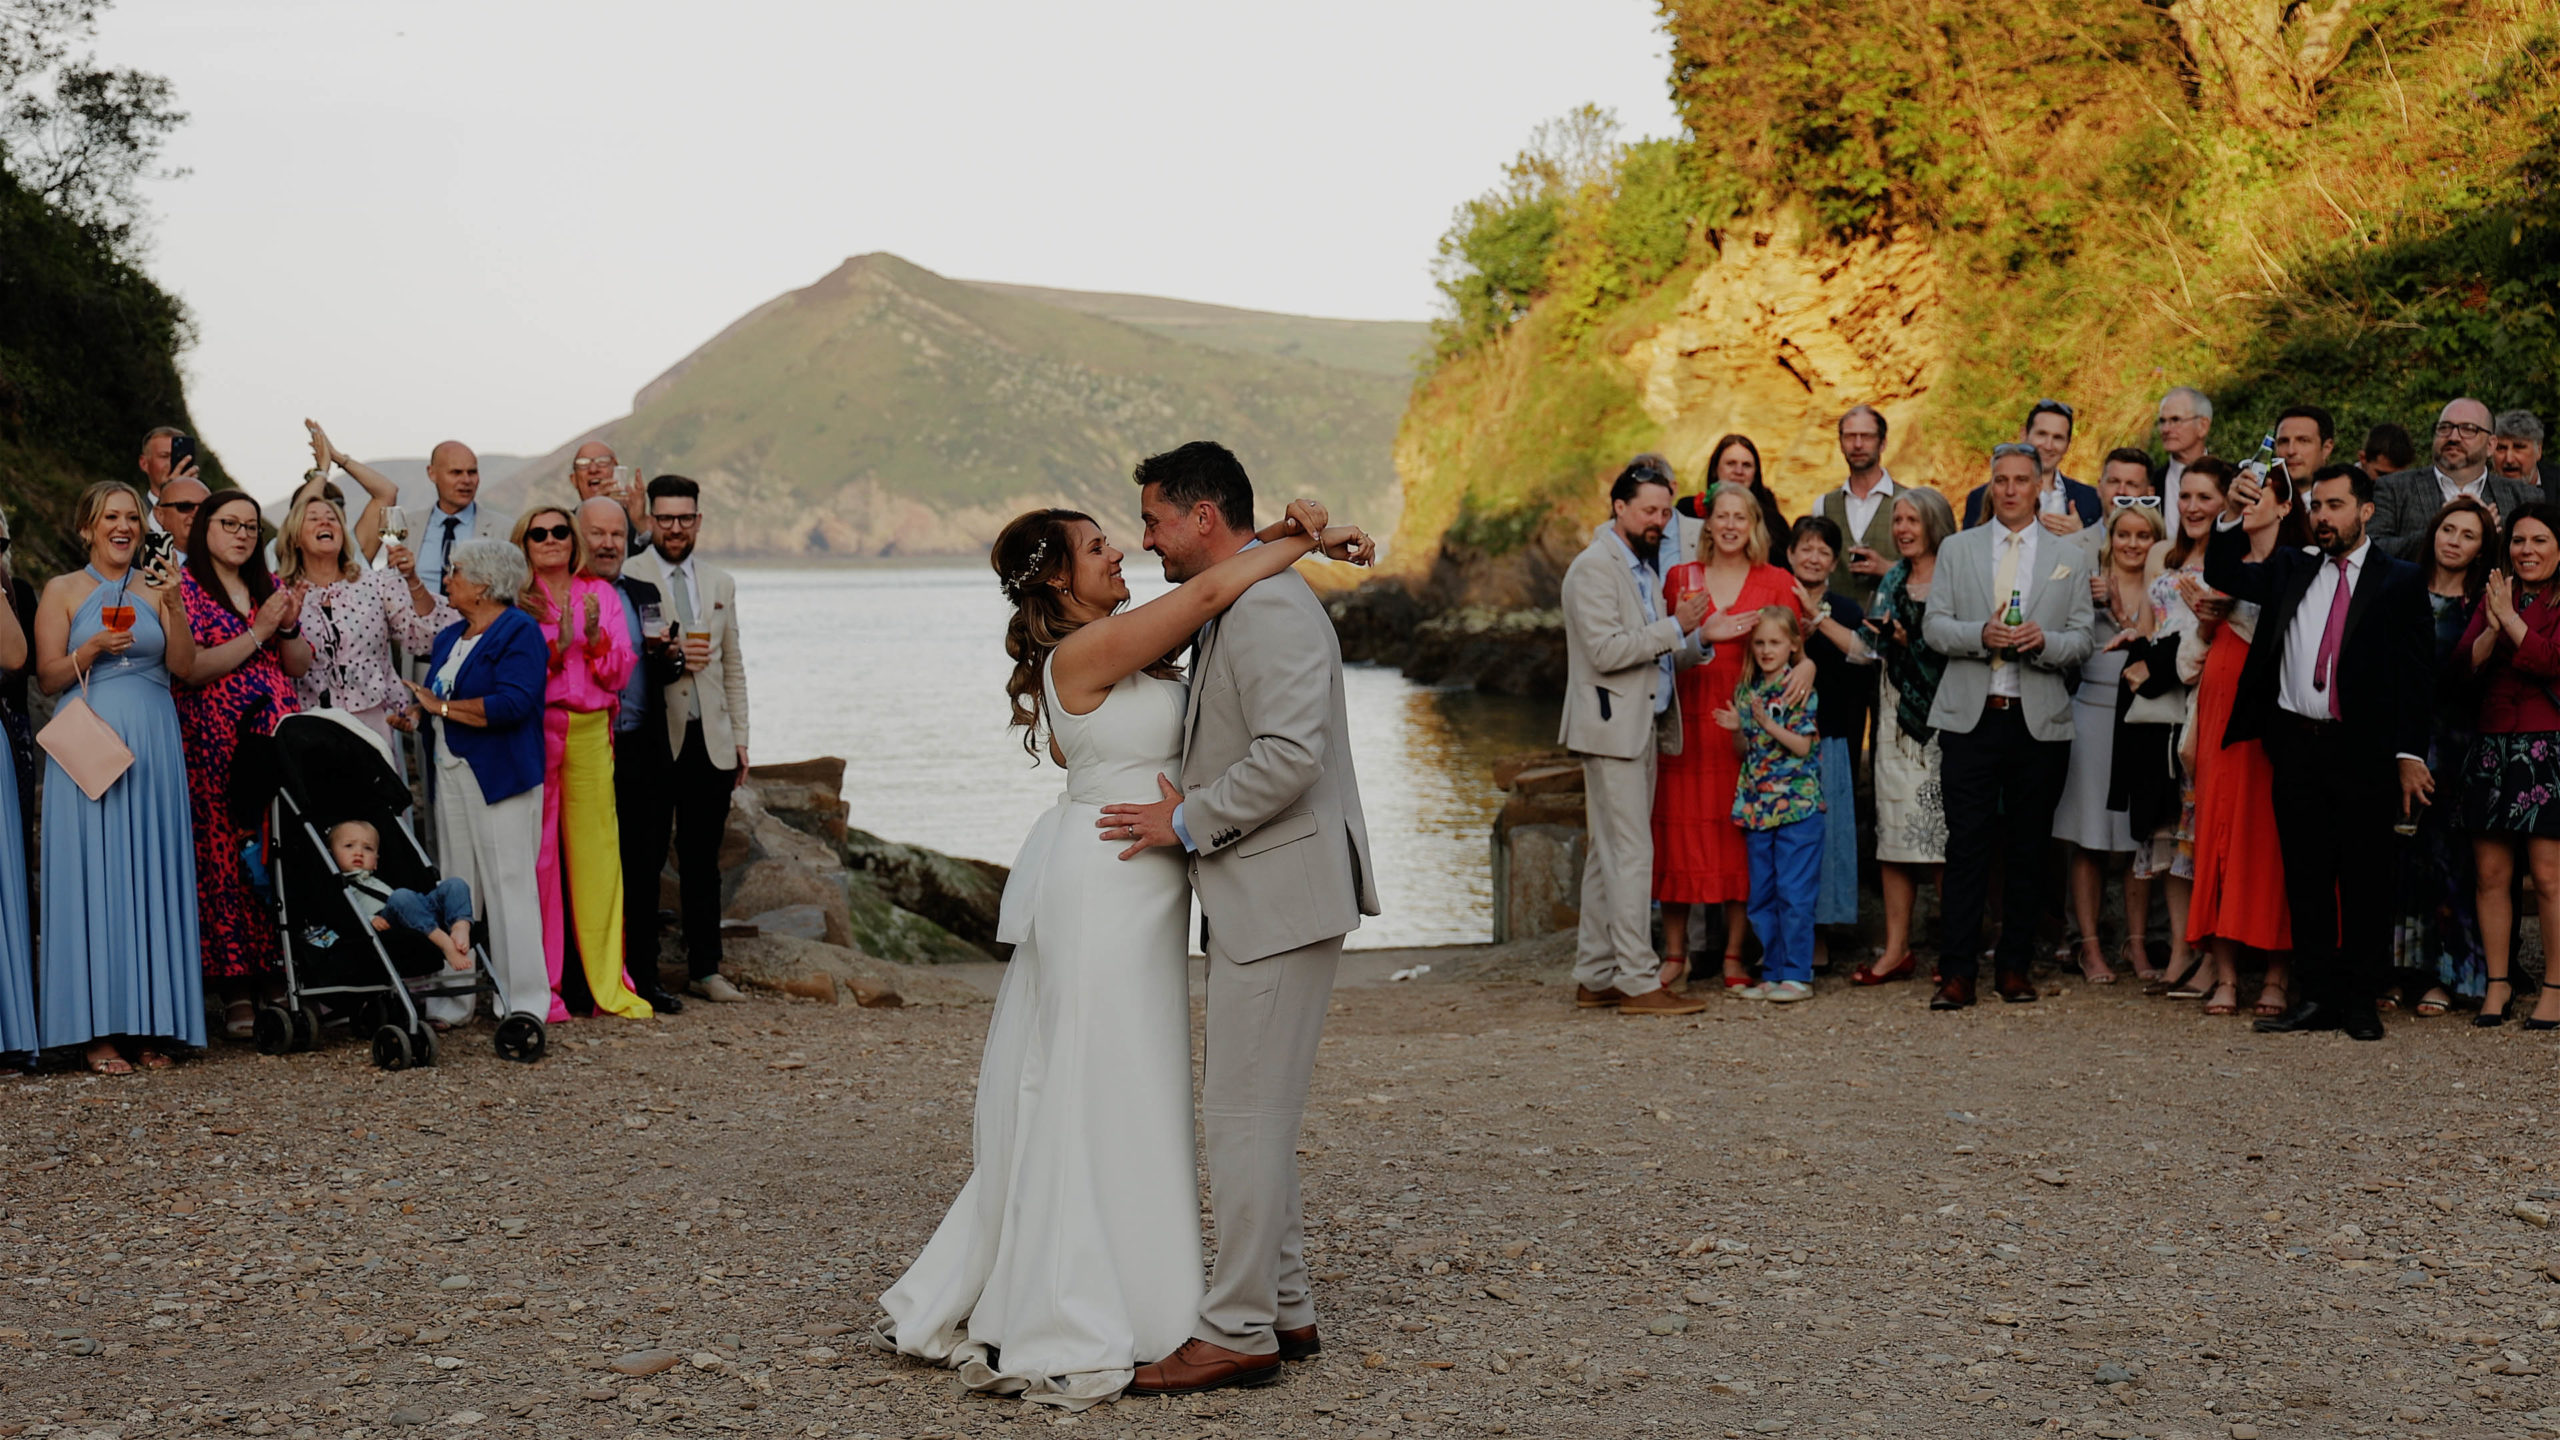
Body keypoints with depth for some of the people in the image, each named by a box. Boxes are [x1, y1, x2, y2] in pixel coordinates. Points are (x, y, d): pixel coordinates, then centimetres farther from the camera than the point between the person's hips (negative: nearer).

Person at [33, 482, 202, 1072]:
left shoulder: (155, 587, 12)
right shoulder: (62, 591, 6)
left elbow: (184, 666, 2)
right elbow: (47, 678, 2)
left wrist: (174, 606, -10)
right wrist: (93, 649, -14)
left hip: (153, 744, 3)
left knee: (153, 874, 1)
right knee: (94, 874, -5)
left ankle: (152, 1025, 5)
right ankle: (98, 1030, -2)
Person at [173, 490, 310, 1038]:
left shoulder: (271, 587, 18)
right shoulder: (183, 589, 2)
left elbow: (299, 665, 17)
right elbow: (190, 669, -10)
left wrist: (290, 627, -3)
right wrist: (257, 633, -11)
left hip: (279, 737, 4)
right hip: (215, 743, -4)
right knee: (225, 853, -6)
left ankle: (285, 973, 1)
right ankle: (236, 990, -3)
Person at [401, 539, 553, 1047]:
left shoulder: (519, 633, -7)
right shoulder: (449, 638, 19)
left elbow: (512, 704, -20)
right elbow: (433, 698, 24)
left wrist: (443, 706, -13)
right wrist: (417, 714, 1)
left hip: (499, 779, -8)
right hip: (450, 777, 8)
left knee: (509, 887, -9)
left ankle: (525, 1008, -8)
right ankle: (449, 1001, 14)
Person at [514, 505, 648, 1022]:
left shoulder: (599, 594, 12)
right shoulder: (514, 600, 3)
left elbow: (619, 672, 7)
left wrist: (594, 635, -11)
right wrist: (558, 640, -14)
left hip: (590, 733, 3)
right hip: (532, 733, -2)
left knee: (597, 854, 2)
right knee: (537, 857, -3)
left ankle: (609, 983, 8)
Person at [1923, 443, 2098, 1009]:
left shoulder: (2070, 558, 10)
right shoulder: (1957, 549, 11)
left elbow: (2081, 643, 7)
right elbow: (1933, 626, 5)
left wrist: (2043, 641, -14)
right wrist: (1982, 635, -13)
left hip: (2039, 722, 1)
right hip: (1971, 715, -1)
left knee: (2028, 850, 4)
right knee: (1967, 846, -5)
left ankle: (2016, 968, 13)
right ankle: (1957, 973, -3)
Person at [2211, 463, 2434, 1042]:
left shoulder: (2401, 581, 3)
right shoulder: (2291, 570, 14)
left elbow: (2417, 673, 0)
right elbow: (2224, 576, 8)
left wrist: (2411, 755, -5)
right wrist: (2232, 518, -8)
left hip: (2366, 753, -3)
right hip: (2297, 747, 3)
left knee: (2366, 880, 2)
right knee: (2306, 877, 6)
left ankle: (2360, 1001, 10)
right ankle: (2317, 998, 12)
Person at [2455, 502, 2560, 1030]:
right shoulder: (2495, 595, 14)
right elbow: (2465, 663, 5)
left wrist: (2509, 617, -10)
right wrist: (2492, 626, -11)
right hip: (2493, 745, 5)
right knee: (2491, 873, 4)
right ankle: (2498, 983, 12)